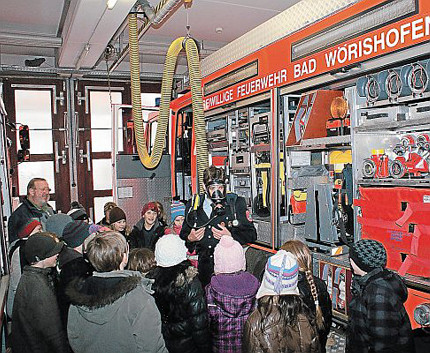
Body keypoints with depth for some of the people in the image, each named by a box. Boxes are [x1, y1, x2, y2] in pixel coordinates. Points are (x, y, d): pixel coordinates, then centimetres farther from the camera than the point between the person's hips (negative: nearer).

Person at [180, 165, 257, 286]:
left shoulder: (236, 203, 4)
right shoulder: (194, 205, 11)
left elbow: (251, 234, 3)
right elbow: (184, 234, 19)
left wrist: (230, 236, -11)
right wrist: (190, 238, -2)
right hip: (203, 266, 2)